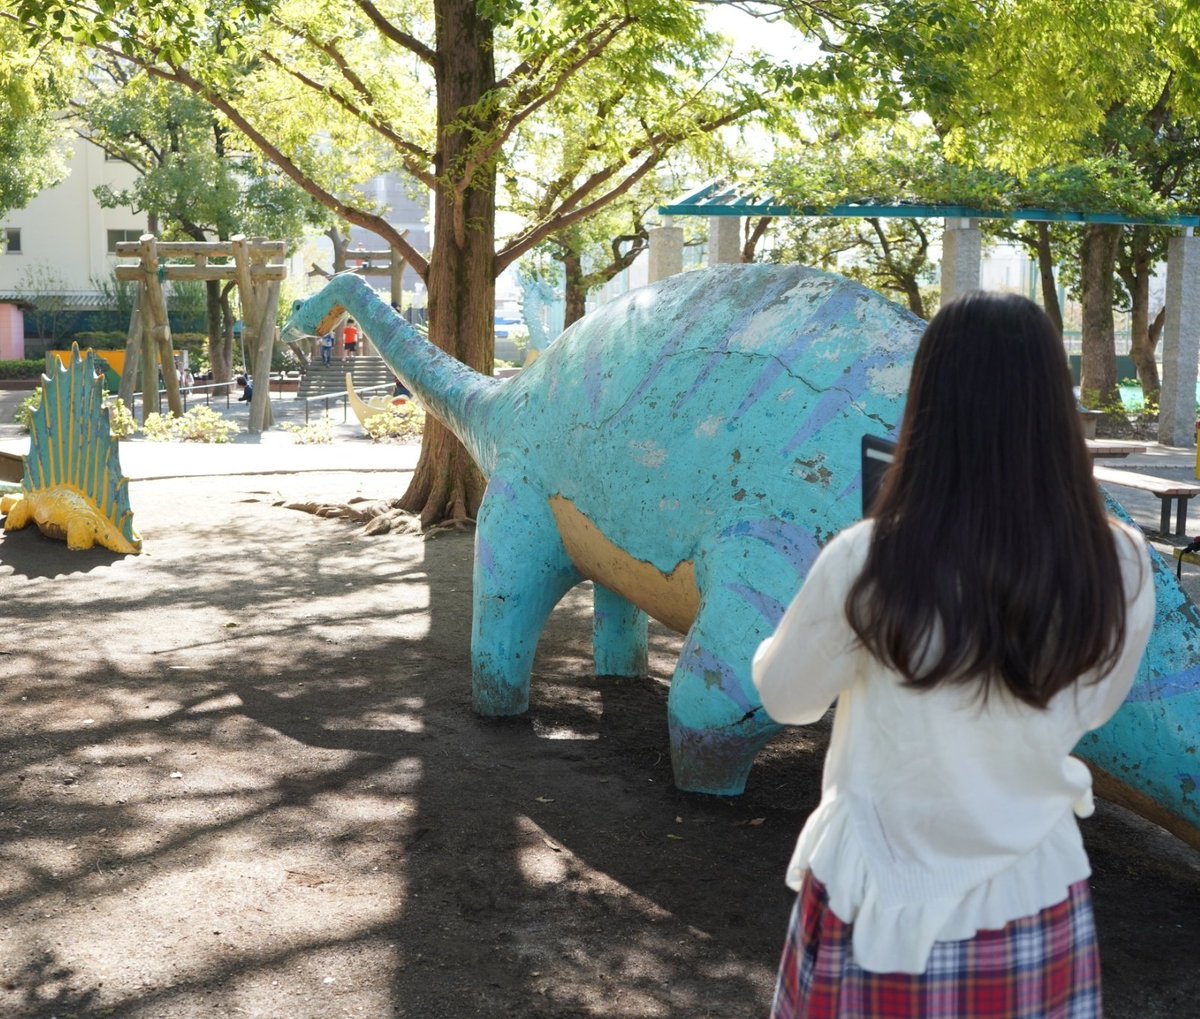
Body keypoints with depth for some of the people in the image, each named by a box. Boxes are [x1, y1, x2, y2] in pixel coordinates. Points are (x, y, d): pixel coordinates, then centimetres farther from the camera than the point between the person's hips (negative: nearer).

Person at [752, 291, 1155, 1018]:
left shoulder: (867, 565, -22)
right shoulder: (1121, 568, -14)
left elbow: (786, 698, -4)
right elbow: (1091, 711, 4)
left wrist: (816, 624, 14)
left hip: (885, 900, -2)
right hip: (1037, 896, 2)